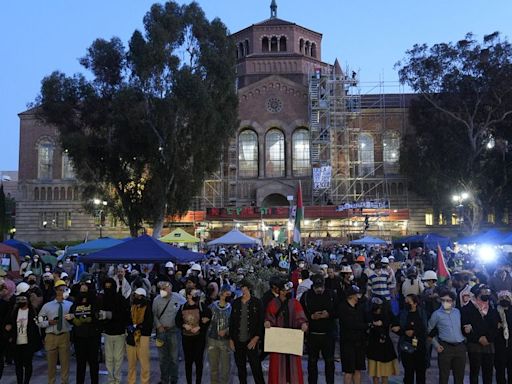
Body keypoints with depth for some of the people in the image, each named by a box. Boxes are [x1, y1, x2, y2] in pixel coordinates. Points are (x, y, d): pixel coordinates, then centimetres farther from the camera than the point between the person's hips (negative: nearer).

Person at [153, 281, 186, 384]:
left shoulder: (178, 298, -7)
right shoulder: (157, 299, -1)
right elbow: (154, 314, 3)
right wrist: (158, 325, -6)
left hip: (174, 330, -2)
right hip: (161, 330, 2)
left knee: (174, 357, 5)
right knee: (162, 357, 10)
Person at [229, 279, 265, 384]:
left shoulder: (256, 302, -2)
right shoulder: (236, 303, 7)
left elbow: (261, 321, -3)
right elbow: (231, 321, 12)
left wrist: (256, 338, -11)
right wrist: (231, 339, 8)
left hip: (251, 341, -3)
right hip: (238, 342, 4)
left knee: (256, 368, -5)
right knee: (241, 368, 11)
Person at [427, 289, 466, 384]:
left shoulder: (458, 312, 8)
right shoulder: (437, 314, -3)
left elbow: (462, 327, 21)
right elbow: (429, 331, 3)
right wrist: (436, 344, -3)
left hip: (460, 347, 4)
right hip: (445, 347, -3)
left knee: (459, 376, 11)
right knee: (444, 376, 0)